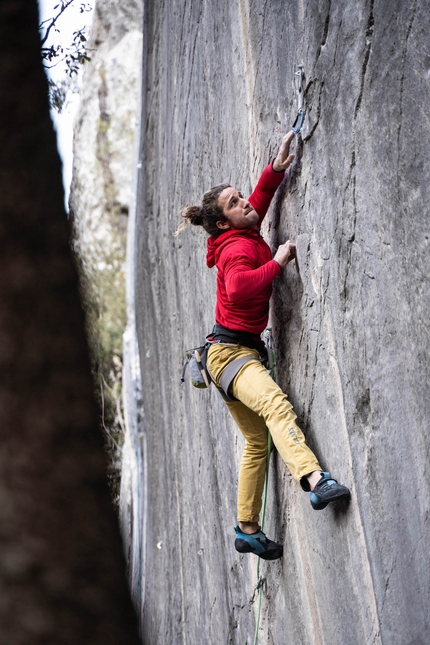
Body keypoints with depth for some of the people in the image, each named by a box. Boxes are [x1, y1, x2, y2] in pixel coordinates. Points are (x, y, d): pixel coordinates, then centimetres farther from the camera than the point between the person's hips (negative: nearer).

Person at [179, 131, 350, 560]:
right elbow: (238, 288, -34)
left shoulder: (245, 236, 11)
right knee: (277, 405, -36)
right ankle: (315, 480, -57)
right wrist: (278, 261, -24)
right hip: (230, 351, -10)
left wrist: (277, 167, 14)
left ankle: (247, 530, 18)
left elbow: (260, 200, 29)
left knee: (258, 441, 12)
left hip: (241, 351, 10)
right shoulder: (237, 247, -14)